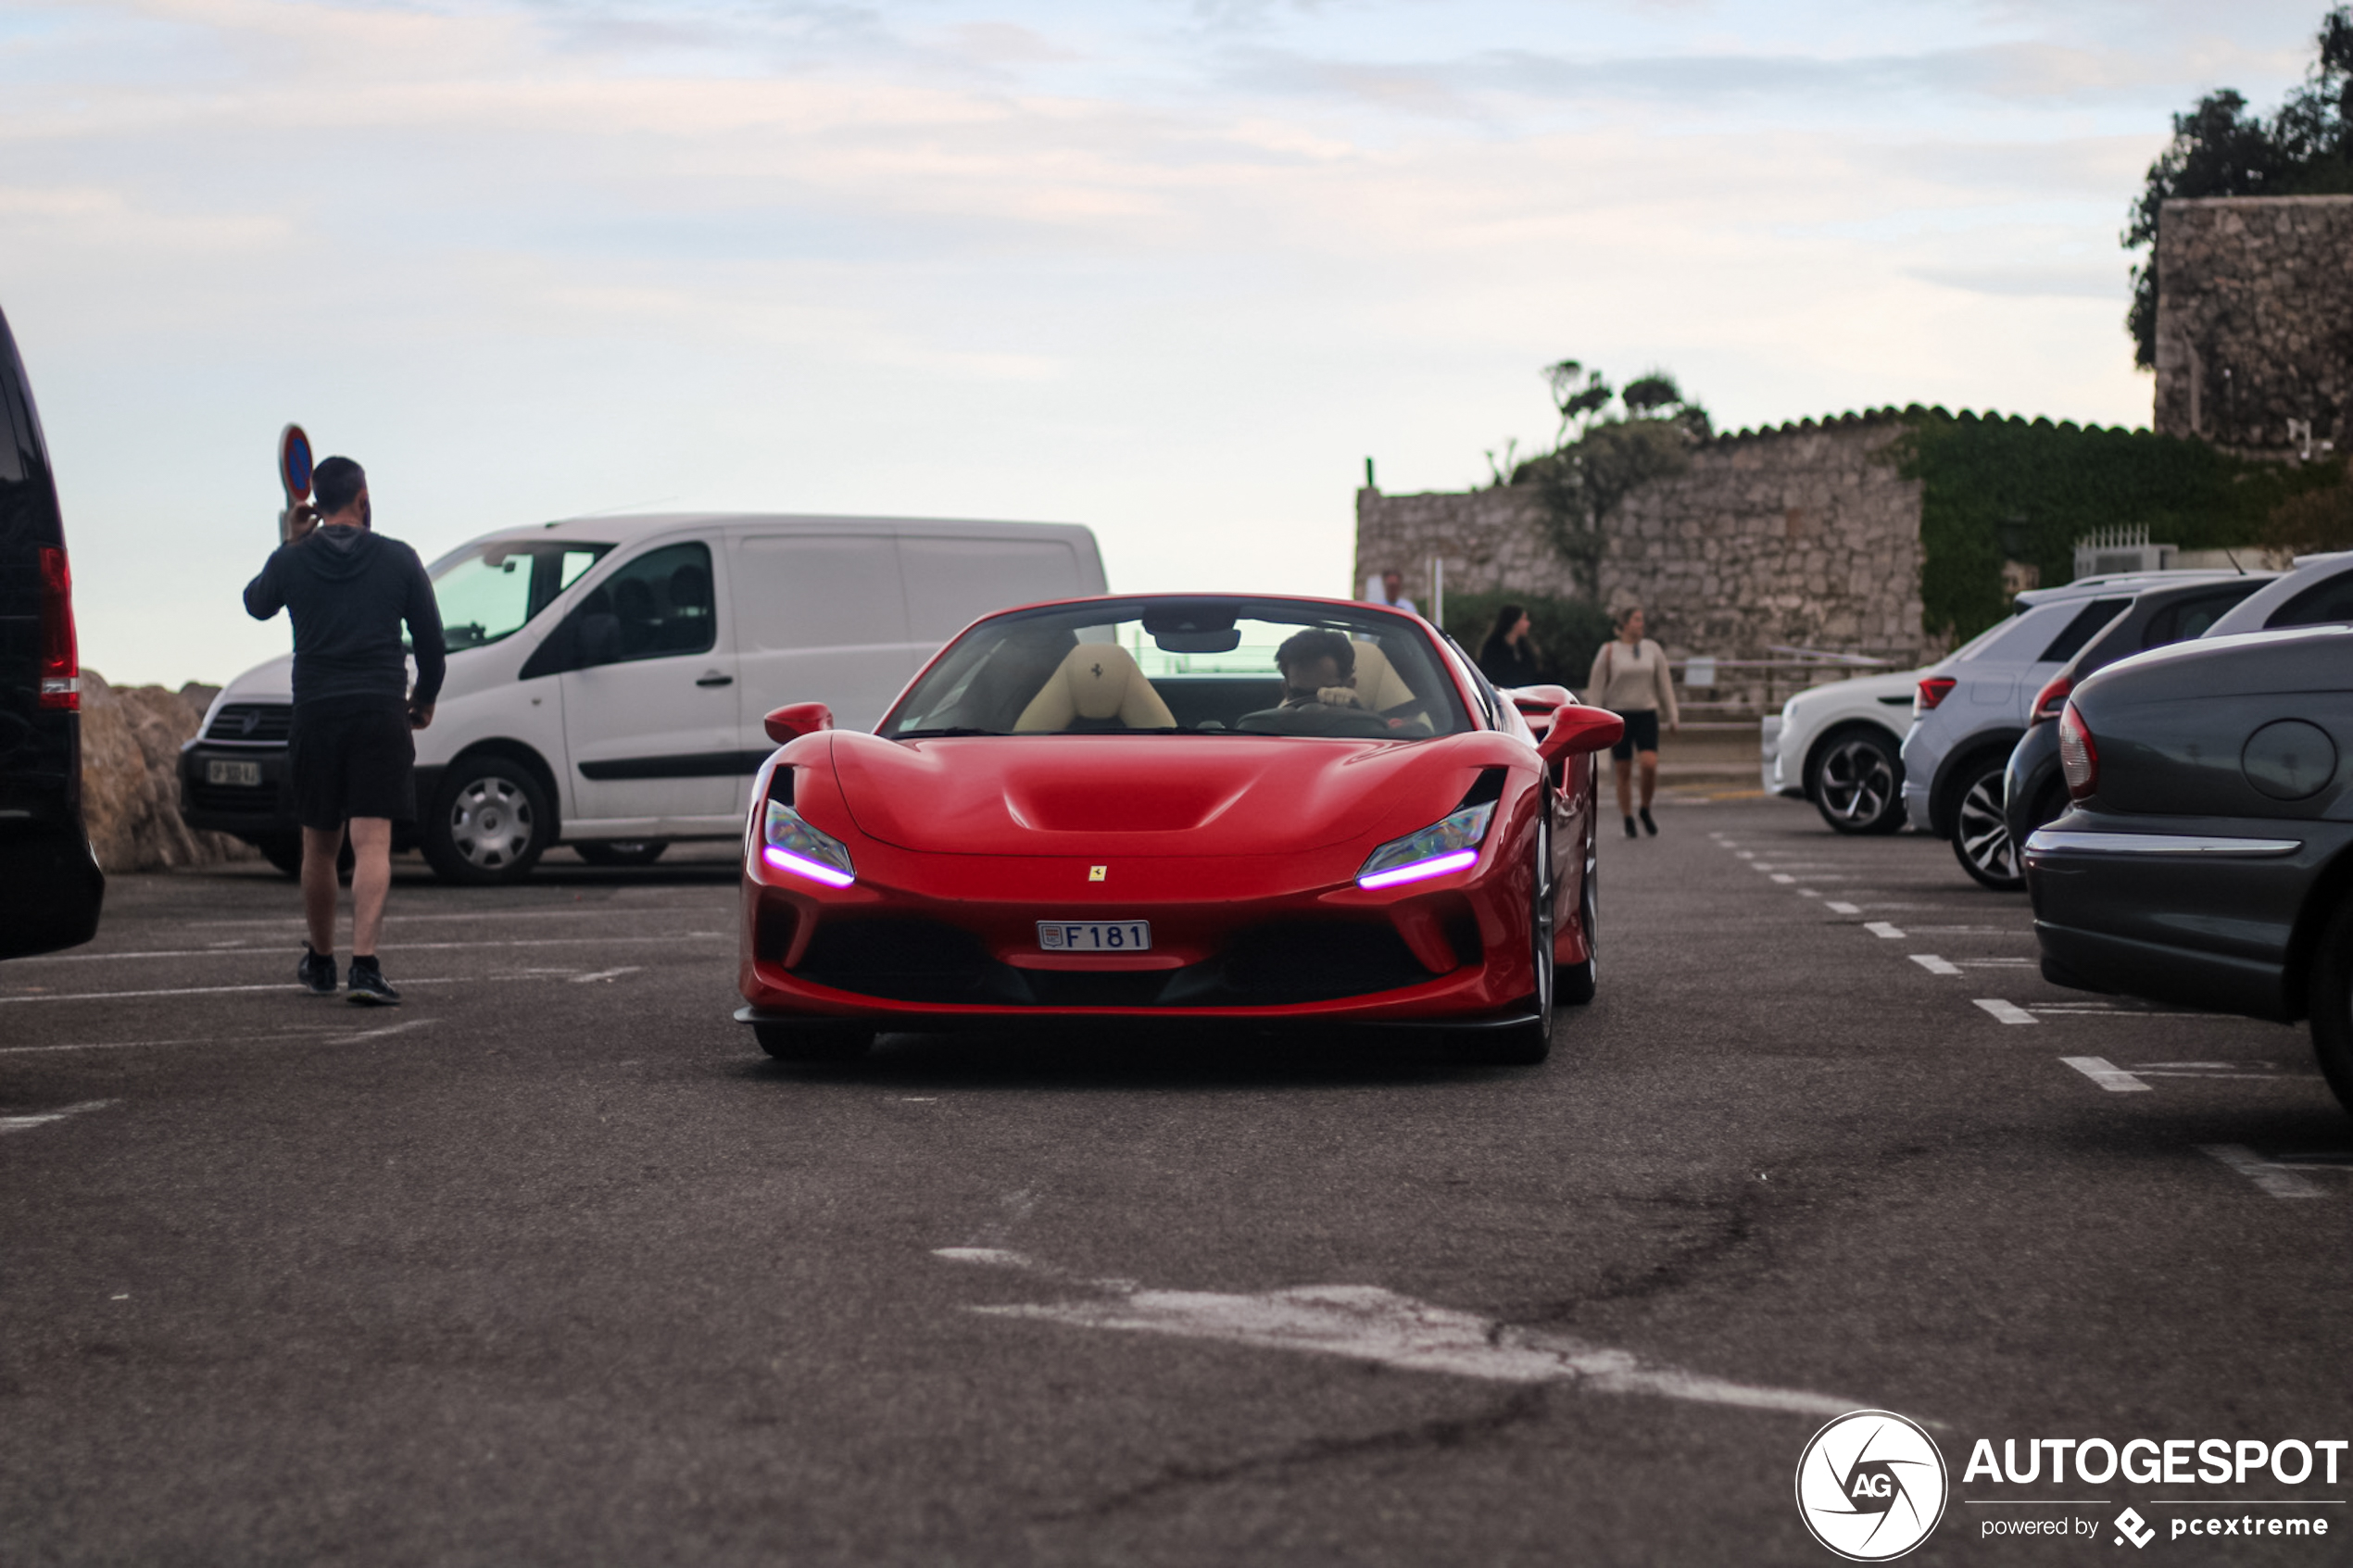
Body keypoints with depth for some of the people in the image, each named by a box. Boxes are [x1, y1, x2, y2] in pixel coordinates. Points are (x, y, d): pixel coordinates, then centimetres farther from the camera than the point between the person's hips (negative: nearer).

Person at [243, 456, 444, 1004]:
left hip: (315, 714, 2)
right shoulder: (398, 559, 0)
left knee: (319, 847, 14)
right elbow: (431, 639, 6)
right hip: (380, 713, -2)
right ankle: (364, 963, -20)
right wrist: (425, 698, 22)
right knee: (373, 844, -7)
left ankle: (320, 960, 28)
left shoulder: (292, 561, 2)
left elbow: (255, 604, 24)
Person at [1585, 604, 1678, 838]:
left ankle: (1646, 810, 6)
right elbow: (1597, 688, 0)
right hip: (1619, 715, -1)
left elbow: (1665, 684, 10)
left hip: (1646, 715, 1)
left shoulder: (1653, 649, 7)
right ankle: (1628, 822, 11)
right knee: (1623, 772, 0)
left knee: (1650, 764, -16)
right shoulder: (1609, 651, -1)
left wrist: (1673, 717, 8)